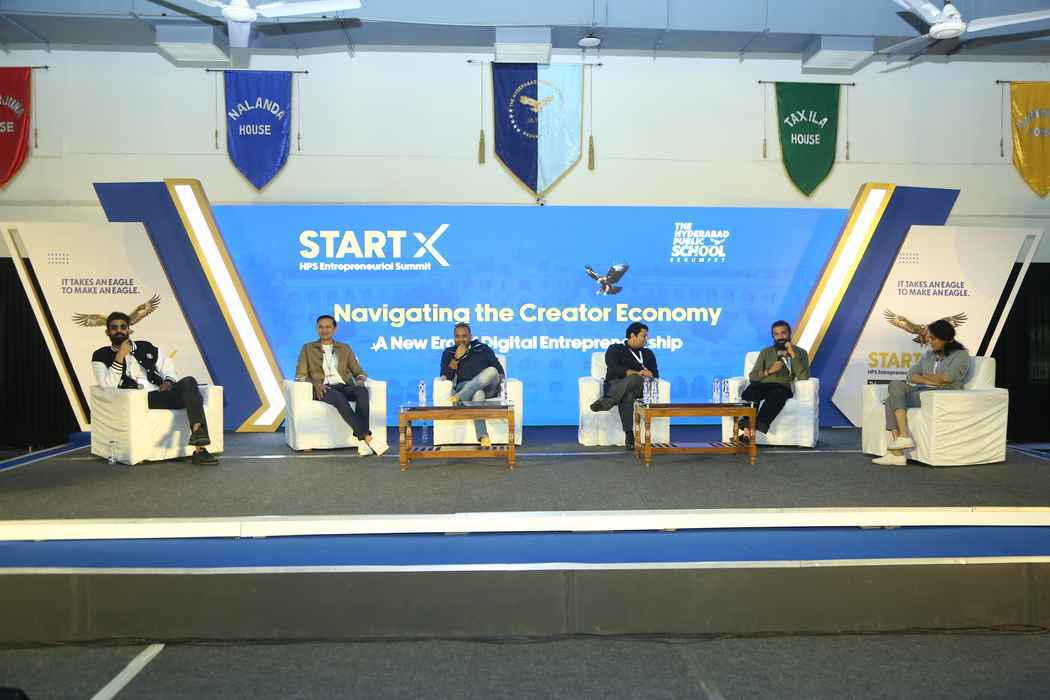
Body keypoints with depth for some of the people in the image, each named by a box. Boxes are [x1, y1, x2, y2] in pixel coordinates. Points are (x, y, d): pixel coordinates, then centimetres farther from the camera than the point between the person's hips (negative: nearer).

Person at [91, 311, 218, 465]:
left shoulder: (146, 347, 23)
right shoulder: (101, 356, 14)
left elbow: (168, 367, 24)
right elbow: (108, 385, -1)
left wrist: (169, 381, 1)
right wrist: (120, 356, -7)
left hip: (161, 394, 4)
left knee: (188, 381, -31)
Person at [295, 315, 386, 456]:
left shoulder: (345, 348, 22)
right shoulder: (308, 348, 16)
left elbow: (359, 371, 19)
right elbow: (300, 375, 8)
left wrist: (360, 380, -6)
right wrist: (315, 384, -13)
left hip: (344, 386, 2)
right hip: (323, 389, -2)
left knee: (362, 391, -34)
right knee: (339, 397, -39)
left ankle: (363, 440, -43)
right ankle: (367, 438, -45)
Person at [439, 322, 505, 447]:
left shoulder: (483, 349, 19)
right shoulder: (448, 353, 17)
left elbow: (500, 370, 16)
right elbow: (446, 377, 3)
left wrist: (497, 380, -7)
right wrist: (457, 357, -7)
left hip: (488, 389, 1)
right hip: (464, 387, -1)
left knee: (491, 370, -34)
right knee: (478, 393, -40)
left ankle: (458, 397, -46)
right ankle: (483, 437, -58)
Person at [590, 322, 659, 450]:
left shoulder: (647, 353, 25)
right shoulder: (615, 349, 12)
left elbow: (655, 374, 13)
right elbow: (613, 368, -8)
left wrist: (649, 374, -14)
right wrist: (637, 373, -19)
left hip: (639, 389, 3)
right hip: (615, 385, -3)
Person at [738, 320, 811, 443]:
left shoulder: (800, 353, 15)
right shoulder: (765, 352, 22)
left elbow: (804, 377, -3)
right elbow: (752, 377, 13)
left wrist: (792, 354, -6)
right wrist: (769, 371, -4)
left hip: (782, 387, -2)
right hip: (761, 386, 2)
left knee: (777, 394, -40)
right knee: (750, 392, -36)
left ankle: (753, 430, -53)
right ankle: (747, 431, -51)